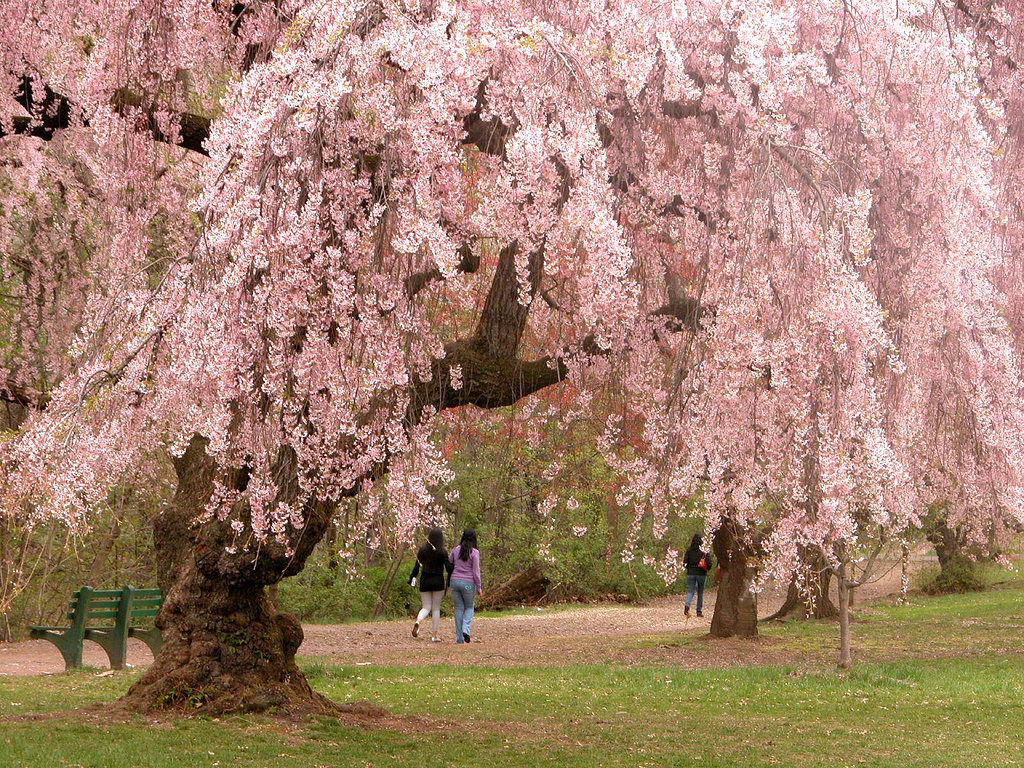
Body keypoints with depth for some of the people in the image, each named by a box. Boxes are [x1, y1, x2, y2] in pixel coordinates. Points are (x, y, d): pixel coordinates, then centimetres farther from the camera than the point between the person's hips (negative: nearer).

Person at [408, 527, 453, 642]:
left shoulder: (422, 550, -1)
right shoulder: (443, 552, -7)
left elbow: (416, 567, -2)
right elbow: (448, 568, -10)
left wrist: (411, 580, 6)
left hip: (425, 582, 2)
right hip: (438, 582, -2)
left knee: (426, 607, 11)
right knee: (436, 608, 8)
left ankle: (418, 621, -21)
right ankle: (434, 636, 7)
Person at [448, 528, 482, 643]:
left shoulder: (456, 550, 2)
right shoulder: (474, 552, -9)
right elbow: (476, 572, -9)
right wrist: (479, 588, -1)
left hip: (455, 581, 3)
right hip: (468, 583, -3)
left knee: (458, 608, 10)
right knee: (469, 607, 15)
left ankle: (459, 638, 7)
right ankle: (465, 629, -8)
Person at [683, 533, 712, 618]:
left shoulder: (689, 550, -1)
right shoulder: (705, 551, -6)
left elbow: (685, 562, -4)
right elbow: (709, 564, -12)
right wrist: (706, 569, 9)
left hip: (690, 573, 1)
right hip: (701, 574, -1)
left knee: (690, 591, 4)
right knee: (700, 592, 12)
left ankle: (687, 605, -24)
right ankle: (699, 611, 14)